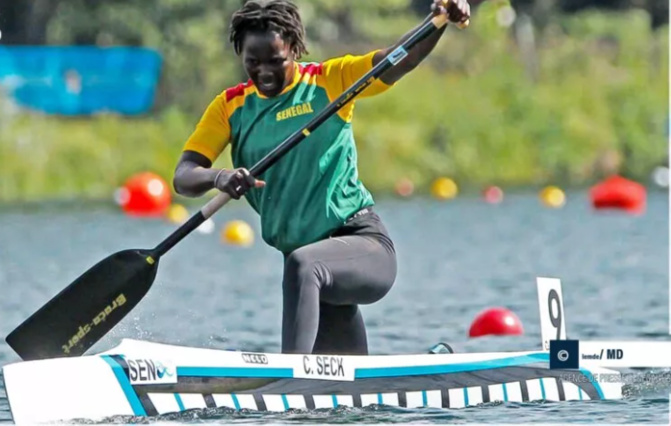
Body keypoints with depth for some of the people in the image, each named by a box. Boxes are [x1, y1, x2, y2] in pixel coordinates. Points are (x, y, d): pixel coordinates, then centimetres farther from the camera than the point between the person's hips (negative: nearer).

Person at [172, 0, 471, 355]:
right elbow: (183, 177, -3)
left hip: (365, 244, -5)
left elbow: (401, 60, -14)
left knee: (302, 265, -38)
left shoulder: (330, 81, -2)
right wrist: (219, 177, -25)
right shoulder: (230, 107, 6)